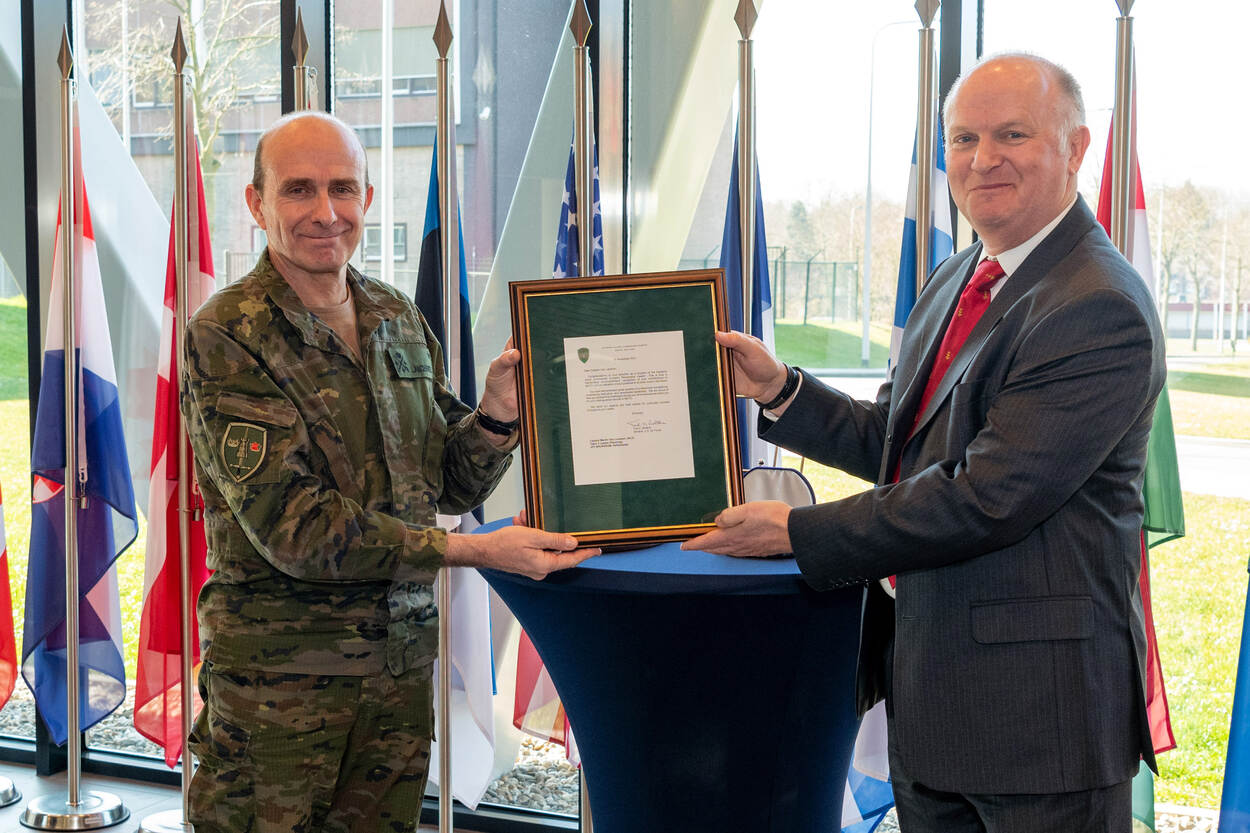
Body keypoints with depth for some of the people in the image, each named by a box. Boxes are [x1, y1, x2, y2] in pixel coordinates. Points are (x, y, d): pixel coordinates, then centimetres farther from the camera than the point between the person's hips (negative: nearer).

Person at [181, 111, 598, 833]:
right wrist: (477, 550, -22)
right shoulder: (227, 337, -11)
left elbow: (453, 486, 11)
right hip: (278, 681, -5)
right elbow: (292, 525, -20)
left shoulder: (400, 319, 8)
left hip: (402, 663, 6)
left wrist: (499, 412, -10)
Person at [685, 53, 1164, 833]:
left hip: (1038, 708, -8)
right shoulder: (955, 280, 12)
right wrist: (779, 387, 2)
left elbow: (985, 497, -24)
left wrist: (800, 532, -17)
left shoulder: (1101, 309, -19)